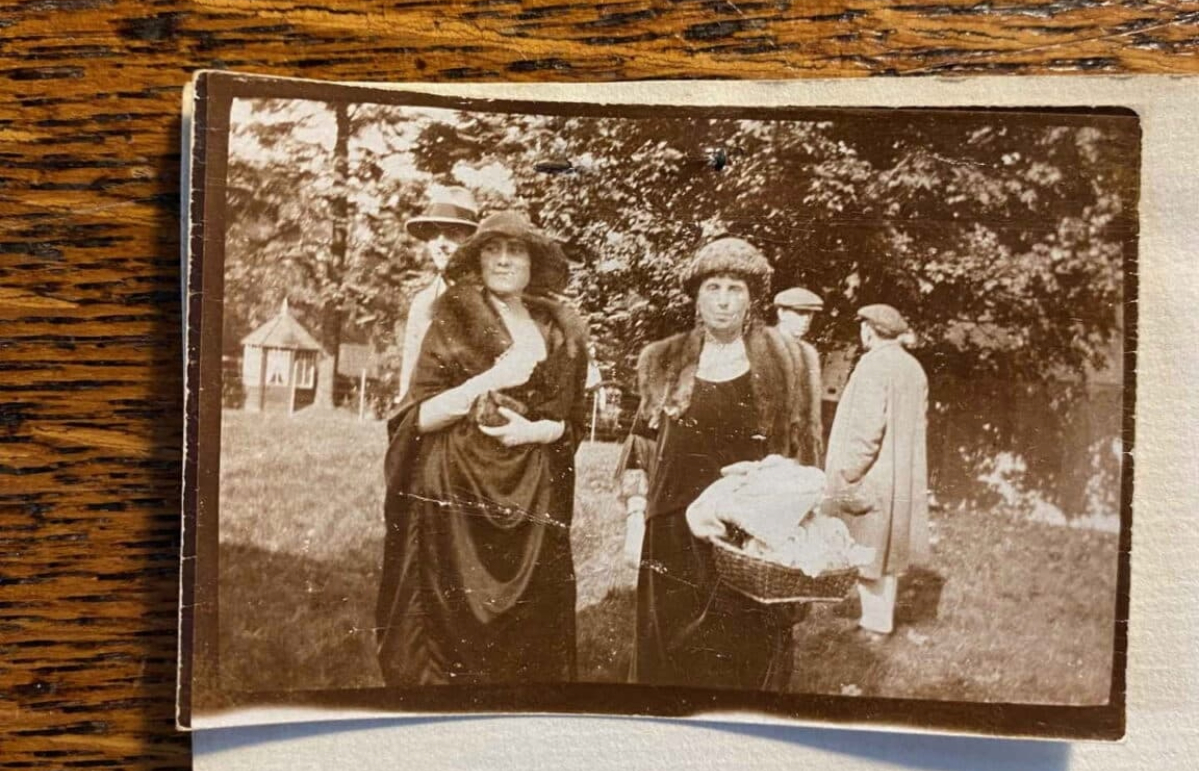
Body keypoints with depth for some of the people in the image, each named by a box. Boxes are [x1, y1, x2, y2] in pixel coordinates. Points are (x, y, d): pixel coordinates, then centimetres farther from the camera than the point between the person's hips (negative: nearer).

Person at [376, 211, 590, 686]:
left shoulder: (564, 331, 11)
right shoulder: (453, 318, 3)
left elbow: (575, 424, 13)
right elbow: (417, 417, -4)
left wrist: (538, 430, -8)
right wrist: (488, 381, -15)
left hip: (533, 503, 3)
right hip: (454, 499, -2)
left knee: (526, 641, 4)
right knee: (450, 629, -1)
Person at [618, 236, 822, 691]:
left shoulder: (782, 362, 2)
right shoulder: (666, 363, 6)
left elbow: (799, 451, 4)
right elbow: (643, 447, 9)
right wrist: (635, 517, 3)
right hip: (676, 533, 1)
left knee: (747, 650, 5)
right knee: (674, 653, 8)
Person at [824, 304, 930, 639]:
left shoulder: (873, 366, -17)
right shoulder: (913, 368, 9)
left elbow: (866, 427, -22)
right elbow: (918, 425, 13)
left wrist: (847, 474, -17)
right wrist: (903, 465, 20)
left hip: (871, 477, -9)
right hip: (904, 477, 9)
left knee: (867, 552, 1)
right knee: (886, 549, 16)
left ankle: (875, 623, 7)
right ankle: (881, 619, 25)